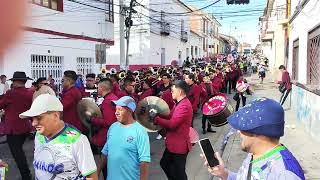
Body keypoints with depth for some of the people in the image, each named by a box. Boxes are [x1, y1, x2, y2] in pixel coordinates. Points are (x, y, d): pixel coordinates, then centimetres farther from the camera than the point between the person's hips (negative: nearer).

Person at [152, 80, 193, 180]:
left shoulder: (184, 105, -24)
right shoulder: (180, 103, 10)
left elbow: (172, 124, -29)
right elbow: (172, 119, 11)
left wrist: (156, 117, -22)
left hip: (179, 145, -10)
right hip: (173, 143, 10)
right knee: (164, 163, 24)